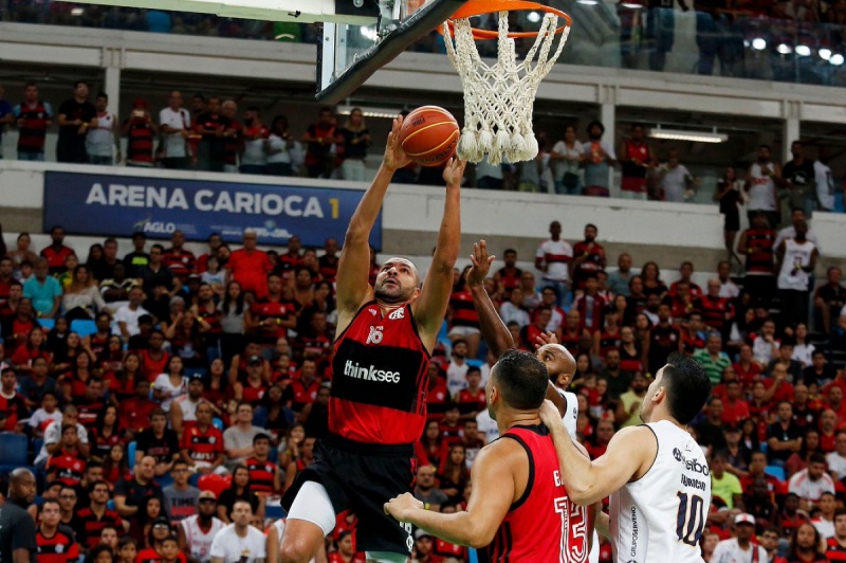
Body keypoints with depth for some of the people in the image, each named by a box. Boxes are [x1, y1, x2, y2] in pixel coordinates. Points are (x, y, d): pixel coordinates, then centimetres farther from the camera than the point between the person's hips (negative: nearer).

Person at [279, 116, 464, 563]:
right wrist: (387, 169, -6)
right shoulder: (354, 307, 8)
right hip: (336, 453, 0)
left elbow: (445, 259, -7)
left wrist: (453, 188, -8)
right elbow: (356, 236, -1)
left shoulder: (421, 321, 6)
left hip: (390, 463, 0)